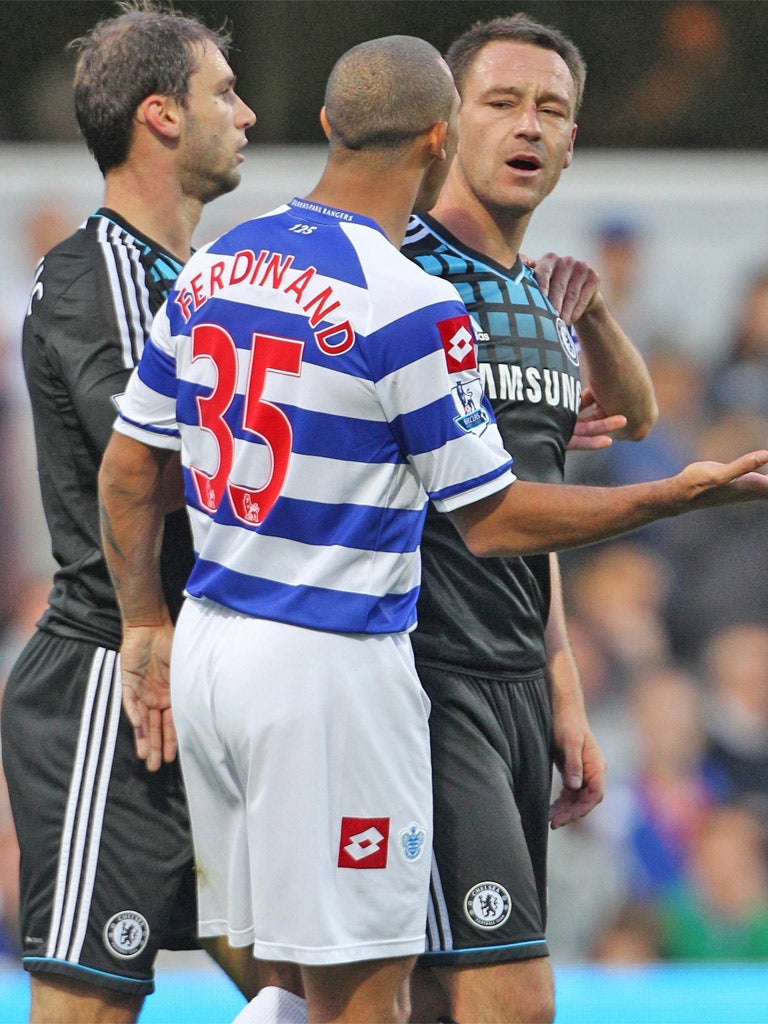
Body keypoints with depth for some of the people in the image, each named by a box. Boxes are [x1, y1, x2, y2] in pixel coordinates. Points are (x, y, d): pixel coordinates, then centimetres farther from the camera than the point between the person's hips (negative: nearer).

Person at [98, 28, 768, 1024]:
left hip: (207, 647, 7)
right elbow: (491, 520, -9)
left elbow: (126, 469, 10)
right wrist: (681, 493, -2)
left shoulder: (214, 266, 6)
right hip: (332, 674, -7)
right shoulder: (411, 307, -15)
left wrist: (145, 628, 20)